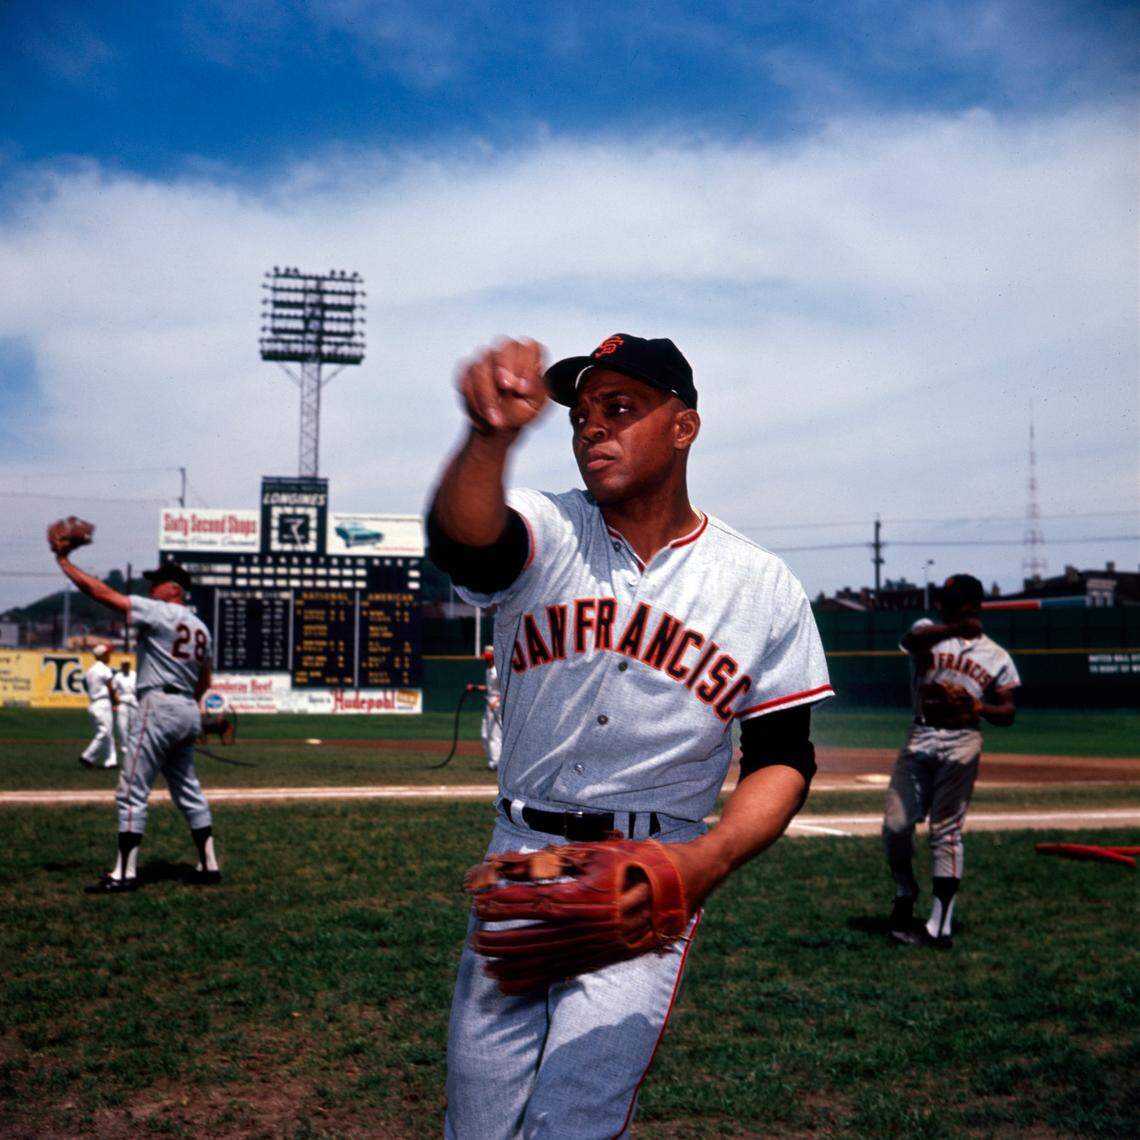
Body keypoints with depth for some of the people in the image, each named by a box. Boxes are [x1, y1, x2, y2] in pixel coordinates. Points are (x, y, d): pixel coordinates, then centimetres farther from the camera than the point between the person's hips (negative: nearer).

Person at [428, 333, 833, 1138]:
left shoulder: (764, 588, -1)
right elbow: (461, 539, -27)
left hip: (651, 882, -2)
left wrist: (711, 858, -21)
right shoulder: (544, 534, -3)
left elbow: (783, 758, 0)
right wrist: (492, 436, -50)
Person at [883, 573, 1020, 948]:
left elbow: (1007, 713, 7)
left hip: (961, 743, -1)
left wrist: (978, 708, -14)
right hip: (919, 739, 2)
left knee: (946, 833, -4)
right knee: (896, 825, -3)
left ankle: (940, 924, 0)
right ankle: (905, 893, 24)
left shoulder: (996, 656, 12)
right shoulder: (928, 630, 11)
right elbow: (913, 640, -16)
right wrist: (956, 629, -33)